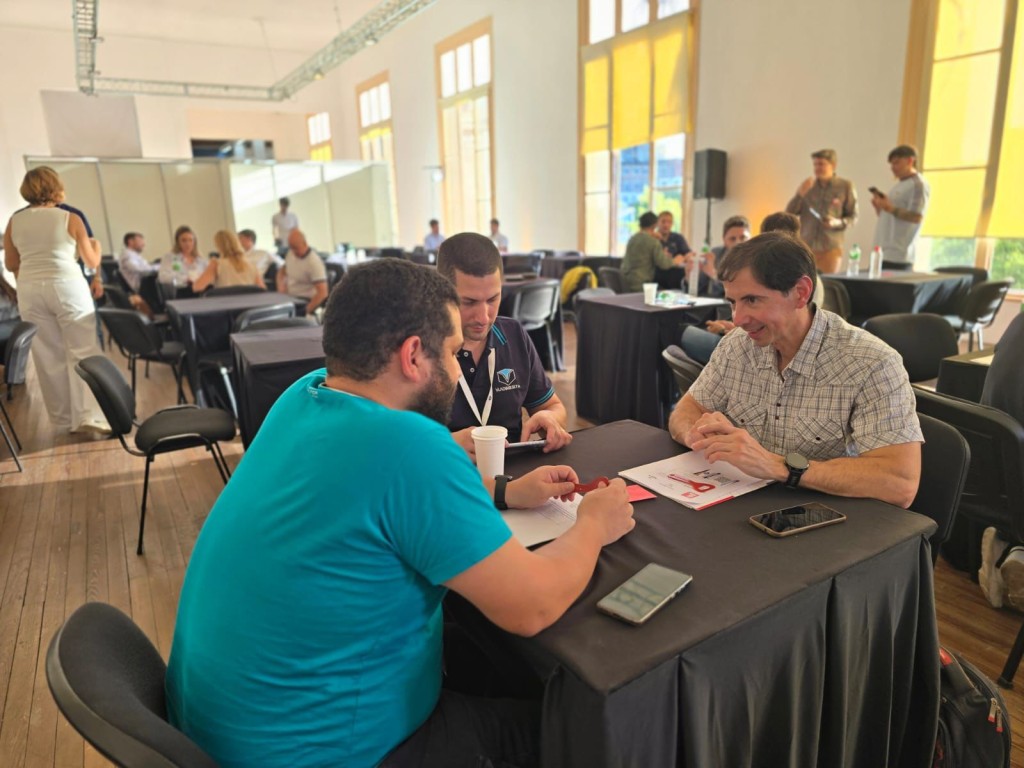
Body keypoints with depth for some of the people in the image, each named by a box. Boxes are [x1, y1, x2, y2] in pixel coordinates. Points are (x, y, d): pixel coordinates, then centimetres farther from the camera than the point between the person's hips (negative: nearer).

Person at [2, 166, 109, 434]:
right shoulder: (70, 219, -1)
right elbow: (92, 262, 7)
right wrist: (96, 245, 29)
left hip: (30, 290, 3)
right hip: (67, 287, -3)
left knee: (48, 356, 9)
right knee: (82, 351, 0)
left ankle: (64, 418, 16)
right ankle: (89, 415, -10)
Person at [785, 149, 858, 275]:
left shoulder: (845, 187, 0)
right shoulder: (807, 185, 6)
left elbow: (853, 216, 3)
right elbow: (789, 213, 3)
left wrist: (838, 222, -17)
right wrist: (799, 194, -12)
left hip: (831, 248, -2)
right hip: (805, 247, 2)